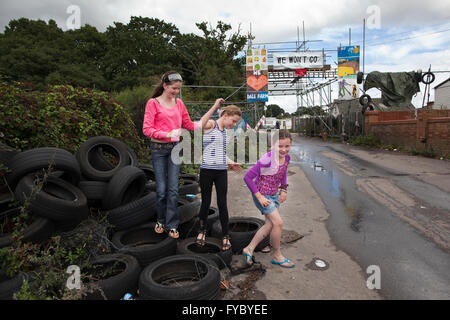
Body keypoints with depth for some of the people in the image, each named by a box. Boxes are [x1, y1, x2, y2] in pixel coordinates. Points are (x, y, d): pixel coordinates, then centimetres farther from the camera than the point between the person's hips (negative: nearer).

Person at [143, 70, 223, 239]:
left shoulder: (179, 103, 11)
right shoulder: (153, 103, -3)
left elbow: (189, 125, 14)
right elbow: (147, 129, -8)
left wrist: (213, 108, 12)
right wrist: (167, 134, -23)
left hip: (175, 148, 3)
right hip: (158, 149, -3)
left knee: (173, 189, 2)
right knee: (161, 190, 2)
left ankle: (172, 225, 13)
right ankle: (161, 220, 25)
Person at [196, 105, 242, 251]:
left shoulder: (224, 131, 15)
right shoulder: (210, 124, -4)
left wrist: (231, 163, 13)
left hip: (221, 171, 5)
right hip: (207, 170, -5)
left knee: (222, 203, 5)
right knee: (206, 202, 8)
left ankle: (225, 235, 17)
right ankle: (202, 230, 29)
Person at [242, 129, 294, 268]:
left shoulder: (286, 157, -4)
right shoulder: (267, 159, -28)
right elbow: (247, 177, -25)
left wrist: (283, 189, 10)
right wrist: (259, 197, -22)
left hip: (274, 194, 8)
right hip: (262, 195, -8)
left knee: (270, 225, 7)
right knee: (278, 223, -9)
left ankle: (249, 249, 22)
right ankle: (277, 256, 12)